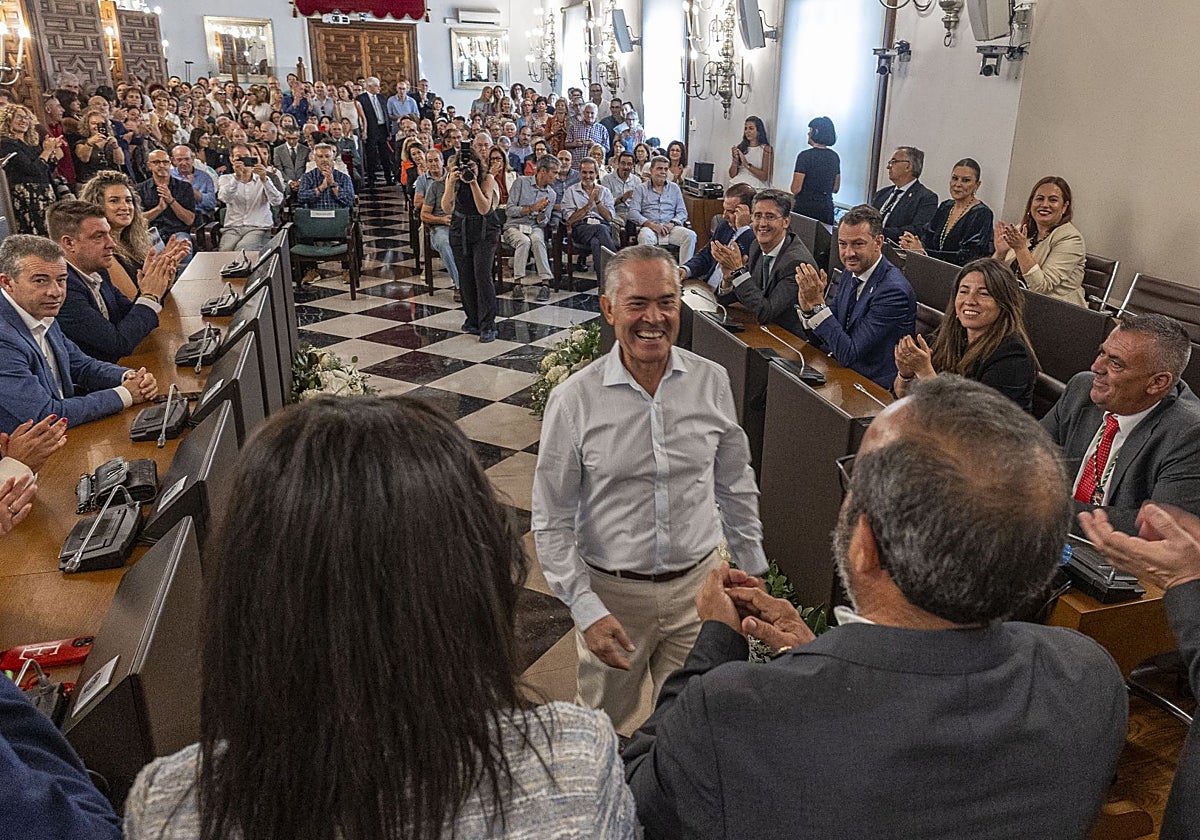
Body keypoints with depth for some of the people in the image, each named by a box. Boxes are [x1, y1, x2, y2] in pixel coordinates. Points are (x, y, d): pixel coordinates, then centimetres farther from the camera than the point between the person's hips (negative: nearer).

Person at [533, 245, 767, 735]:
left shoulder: (712, 382, -6)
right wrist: (586, 611, -15)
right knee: (605, 729, 20)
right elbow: (552, 524, -9)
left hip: (697, 583, 2)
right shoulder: (574, 401, -14)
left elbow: (736, 487, 6)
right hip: (611, 591, -2)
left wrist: (753, 575, 10)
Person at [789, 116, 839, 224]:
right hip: (827, 208, 6)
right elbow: (836, 188, 14)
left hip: (805, 208, -6)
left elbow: (795, 189, -13)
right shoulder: (835, 156, 7)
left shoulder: (805, 156, -12)